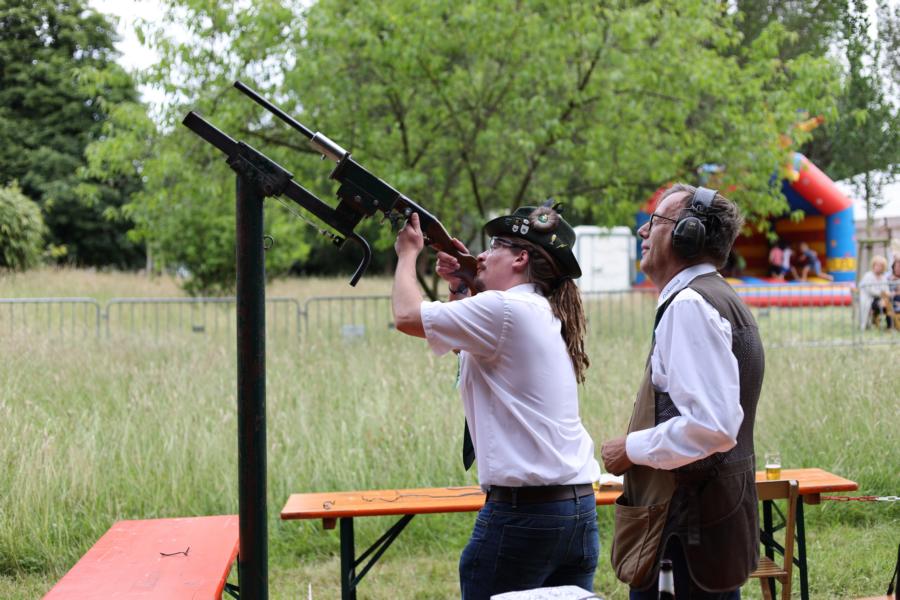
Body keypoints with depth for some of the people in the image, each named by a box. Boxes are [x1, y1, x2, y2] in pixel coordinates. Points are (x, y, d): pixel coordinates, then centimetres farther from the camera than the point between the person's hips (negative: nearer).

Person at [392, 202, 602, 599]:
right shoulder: (547, 315, 15)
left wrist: (407, 253, 7)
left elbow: (406, 315, -9)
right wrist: (460, 288, 19)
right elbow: (479, 343, 28)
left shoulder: (505, 310, -13)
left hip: (523, 510, -9)